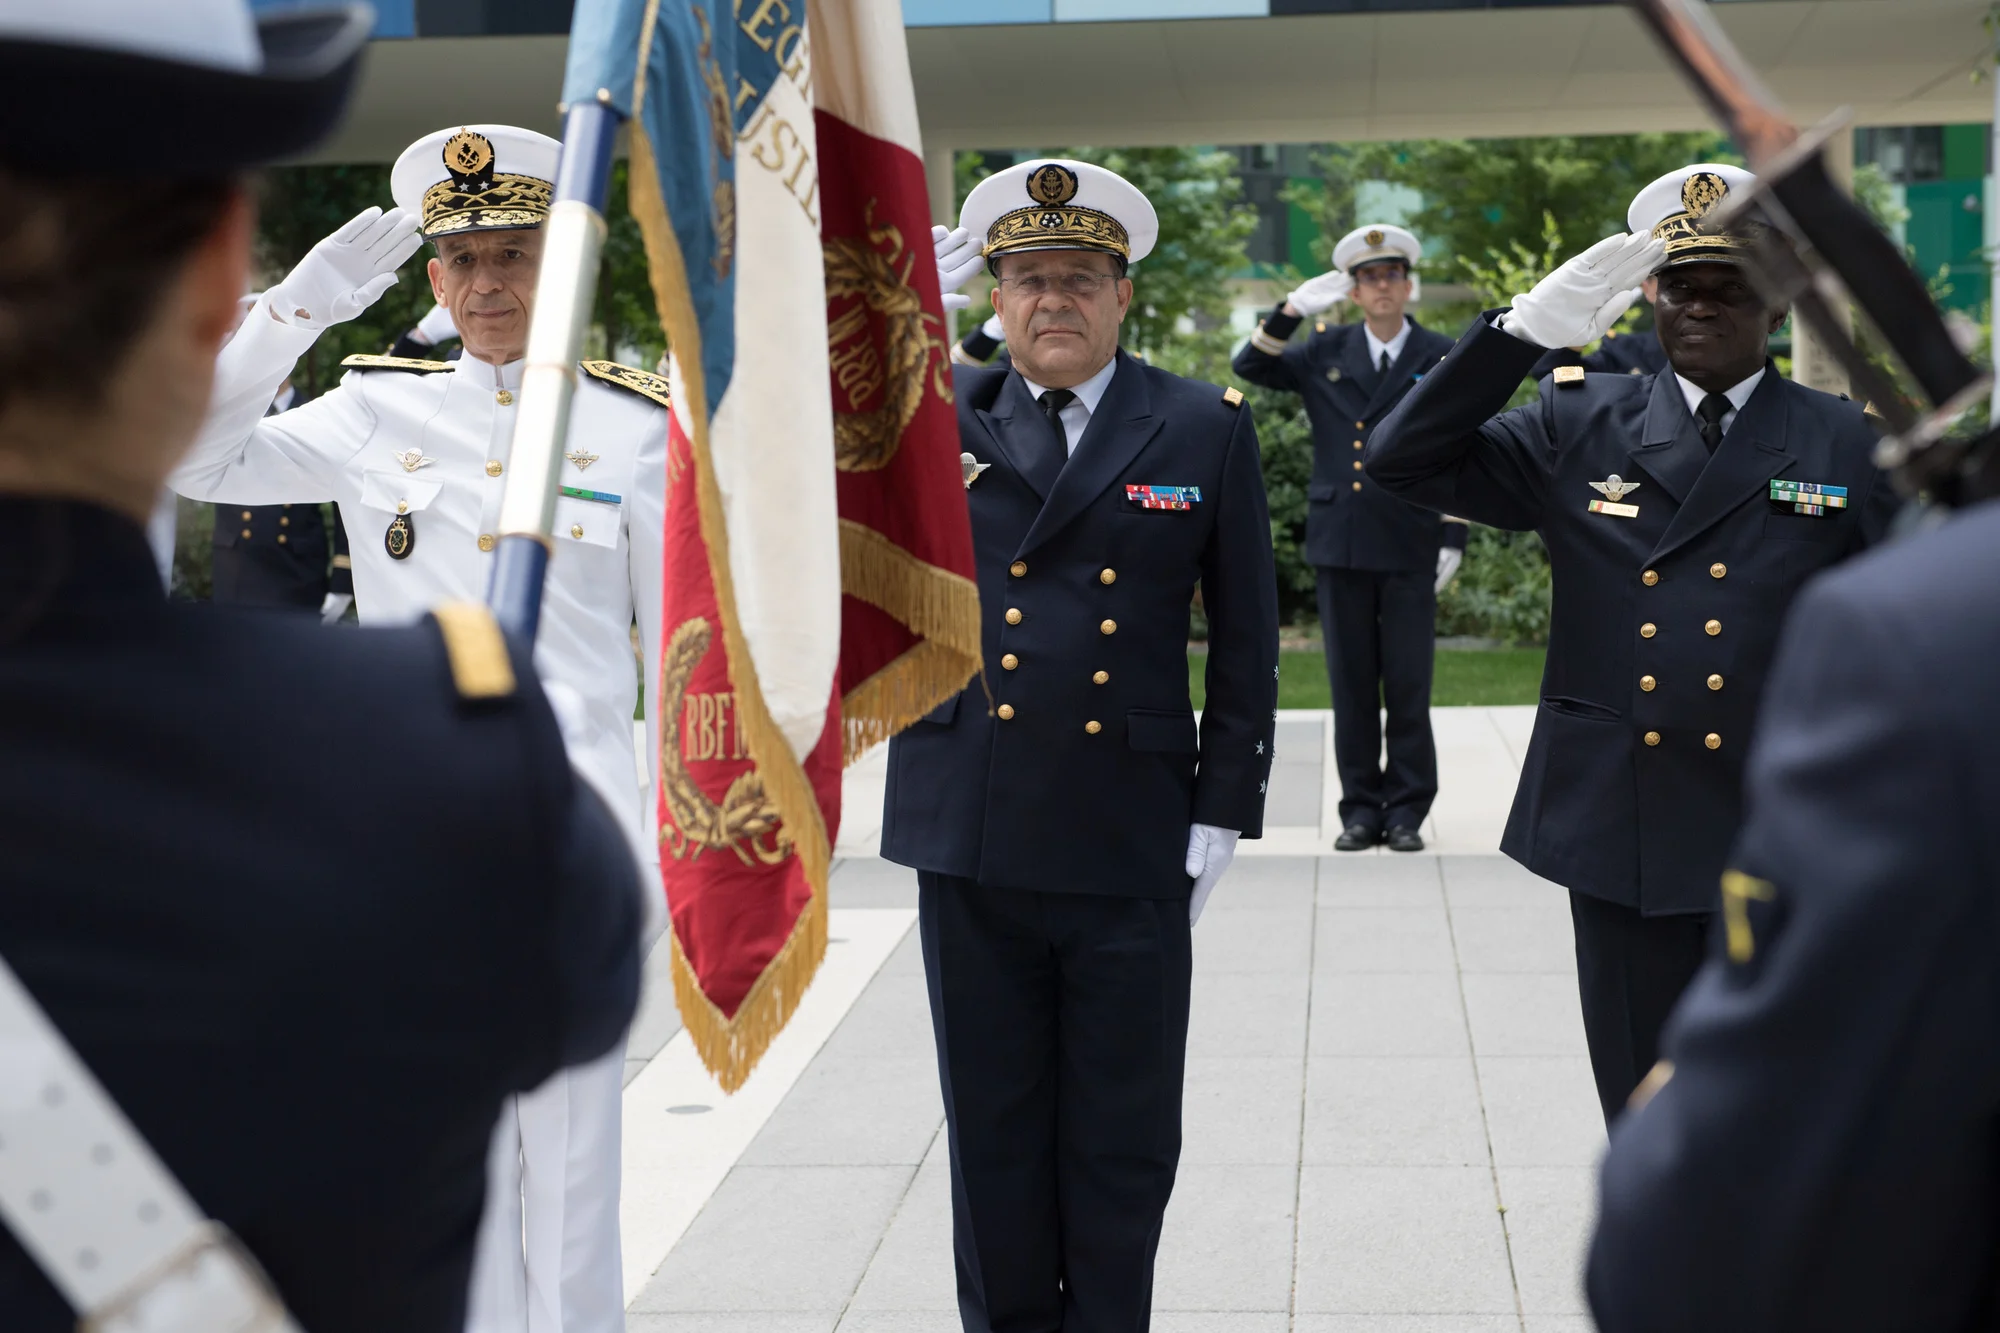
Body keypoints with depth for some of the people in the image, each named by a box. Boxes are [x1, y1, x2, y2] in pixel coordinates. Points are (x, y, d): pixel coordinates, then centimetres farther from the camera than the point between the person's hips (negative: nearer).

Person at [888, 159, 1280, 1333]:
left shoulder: (1206, 430, 2)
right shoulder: (934, 419, 5)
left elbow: (1247, 642, 4)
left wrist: (1224, 809, 0)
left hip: (1132, 849, -1)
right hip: (972, 841, 1)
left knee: (1123, 1147, 9)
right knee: (995, 1137, 12)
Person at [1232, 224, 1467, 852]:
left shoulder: (1443, 358, 3)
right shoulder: (1325, 351, 9)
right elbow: (1250, 366, 1)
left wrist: (1453, 539, -3)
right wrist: (1292, 310, -12)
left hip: (1410, 547, -2)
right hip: (1340, 542, 2)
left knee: (1408, 685, 1)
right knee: (1351, 684, 6)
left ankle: (1406, 811, 9)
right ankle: (1361, 808, 13)